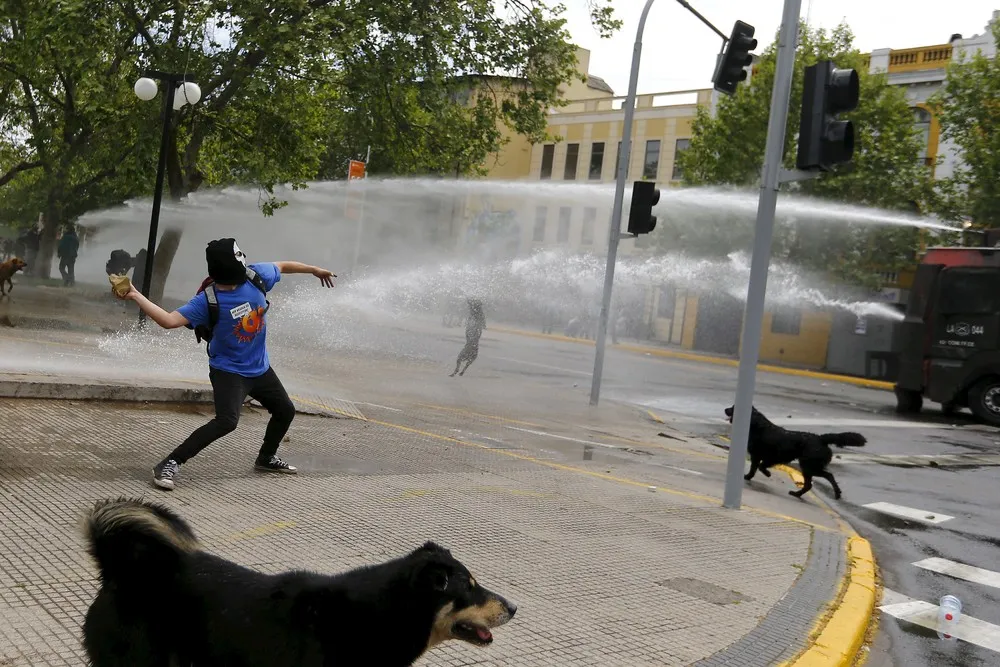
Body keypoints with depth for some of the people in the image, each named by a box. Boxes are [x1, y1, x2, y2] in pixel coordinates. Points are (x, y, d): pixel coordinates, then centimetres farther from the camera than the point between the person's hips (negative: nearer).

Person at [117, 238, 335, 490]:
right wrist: (136, 296, -38)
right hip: (228, 371, -7)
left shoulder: (256, 276, -11)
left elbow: (282, 266, 8)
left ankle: (266, 458, 44)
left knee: (285, 410, 20)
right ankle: (169, 464, -22)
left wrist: (314, 269, 22)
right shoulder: (207, 300, -23)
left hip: (260, 368, 7)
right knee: (227, 421, -28)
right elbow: (169, 320, -30)